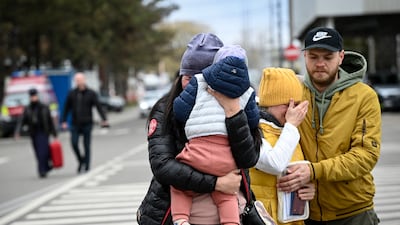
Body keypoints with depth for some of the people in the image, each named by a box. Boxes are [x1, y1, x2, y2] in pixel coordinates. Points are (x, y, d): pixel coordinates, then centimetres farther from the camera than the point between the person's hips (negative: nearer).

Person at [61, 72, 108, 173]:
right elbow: (66, 108, 11)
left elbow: (98, 107, -7)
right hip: (75, 124, 2)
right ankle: (81, 160, 12)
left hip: (87, 124, -2)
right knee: (74, 143, -10)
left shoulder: (91, 93, -1)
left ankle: (86, 166, 10)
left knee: (86, 145, 2)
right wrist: (64, 121, 7)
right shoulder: (71, 93, 5)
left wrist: (104, 119, -19)